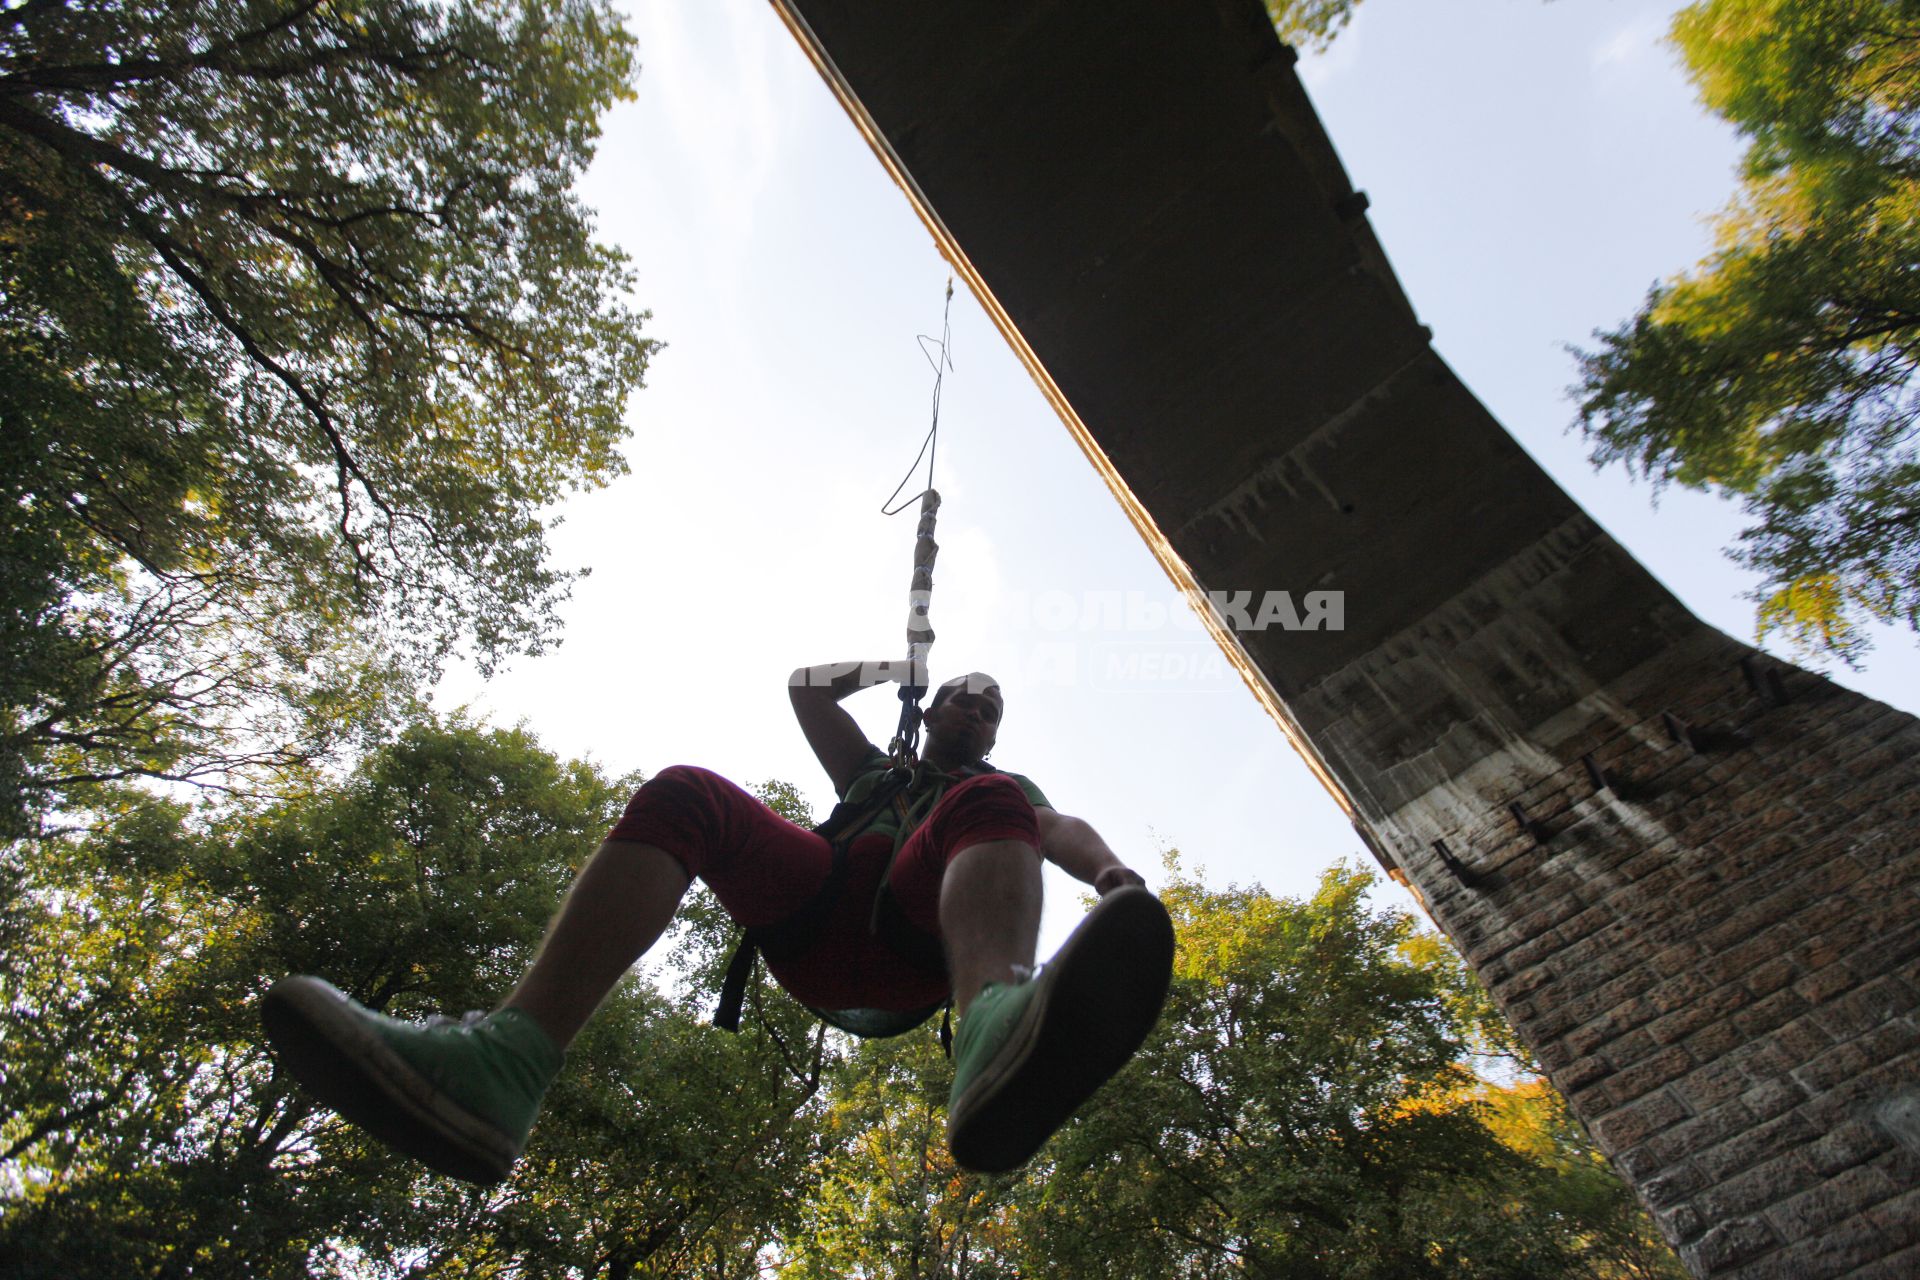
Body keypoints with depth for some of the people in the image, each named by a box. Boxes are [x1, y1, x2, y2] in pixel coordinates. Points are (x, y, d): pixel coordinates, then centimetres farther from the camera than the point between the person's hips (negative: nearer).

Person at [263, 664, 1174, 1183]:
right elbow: (805, 687, 41)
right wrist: (892, 667, 41)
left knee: (988, 805, -31)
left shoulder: (1006, 788, 33)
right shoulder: (876, 771, 40)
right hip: (818, 928, 3)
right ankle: (504, 1064, -41)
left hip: (924, 937, -2)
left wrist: (1110, 871, -12)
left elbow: (1060, 829, 9)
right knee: (680, 793, -19)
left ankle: (998, 1036, -67)